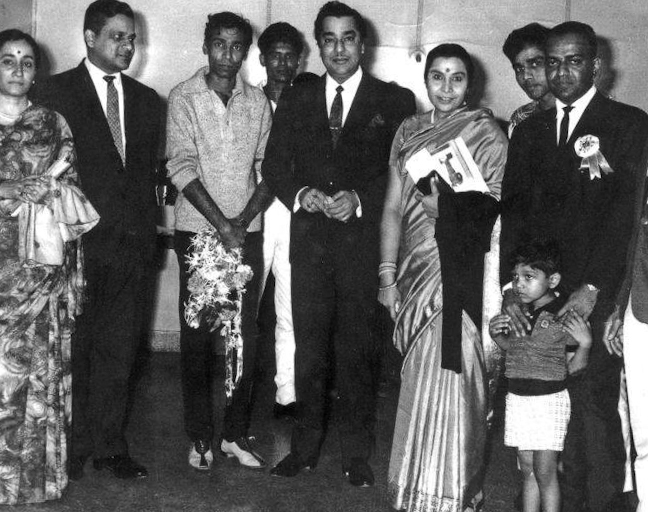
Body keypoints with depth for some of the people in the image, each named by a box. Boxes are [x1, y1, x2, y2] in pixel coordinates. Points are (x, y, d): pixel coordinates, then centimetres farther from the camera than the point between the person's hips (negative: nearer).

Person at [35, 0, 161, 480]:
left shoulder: (145, 99, 16)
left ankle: (110, 445, 14)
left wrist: (142, 225, 4)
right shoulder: (56, 93, 1)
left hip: (132, 245, 4)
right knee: (74, 349, 2)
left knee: (119, 350, 6)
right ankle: (73, 446, 13)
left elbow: (149, 171, 16)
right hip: (81, 243, -4)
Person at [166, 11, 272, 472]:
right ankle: (200, 436, 11)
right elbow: (182, 166, -8)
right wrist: (221, 224, -14)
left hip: (247, 232, 2)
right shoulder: (184, 98, 0)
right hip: (197, 231, -2)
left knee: (246, 332, 3)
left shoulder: (258, 102, 7)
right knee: (196, 333, 2)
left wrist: (242, 221, -10)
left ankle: (236, 432, 14)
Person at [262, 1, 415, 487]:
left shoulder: (395, 101, 6)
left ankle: (357, 452, 13)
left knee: (358, 348, 2)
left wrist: (359, 200, -15)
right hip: (309, 238, 2)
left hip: (365, 240, -2)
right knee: (309, 346, 5)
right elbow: (275, 163, 10)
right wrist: (300, 193, -10)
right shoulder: (296, 99, 14)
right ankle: (305, 445, 17)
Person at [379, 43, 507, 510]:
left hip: (461, 276, -4)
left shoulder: (487, 134, -2)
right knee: (417, 384, 10)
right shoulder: (409, 131, 11)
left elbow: (485, 216, -3)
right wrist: (387, 274, 2)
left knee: (447, 382, -4)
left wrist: (443, 205, -21)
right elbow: (393, 208, 9)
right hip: (415, 271, 4)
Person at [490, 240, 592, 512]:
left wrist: (585, 343, -24)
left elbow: (574, 367, -6)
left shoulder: (565, 316, -11)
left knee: (545, 471, -5)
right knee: (528, 469, 9)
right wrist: (496, 334, 3)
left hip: (550, 400, -5)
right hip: (516, 398, 5)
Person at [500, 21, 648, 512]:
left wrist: (593, 288, -16)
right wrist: (511, 285, -6)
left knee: (593, 408, -7)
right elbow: (512, 211, 8)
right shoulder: (529, 130, 18)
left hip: (595, 297, -3)